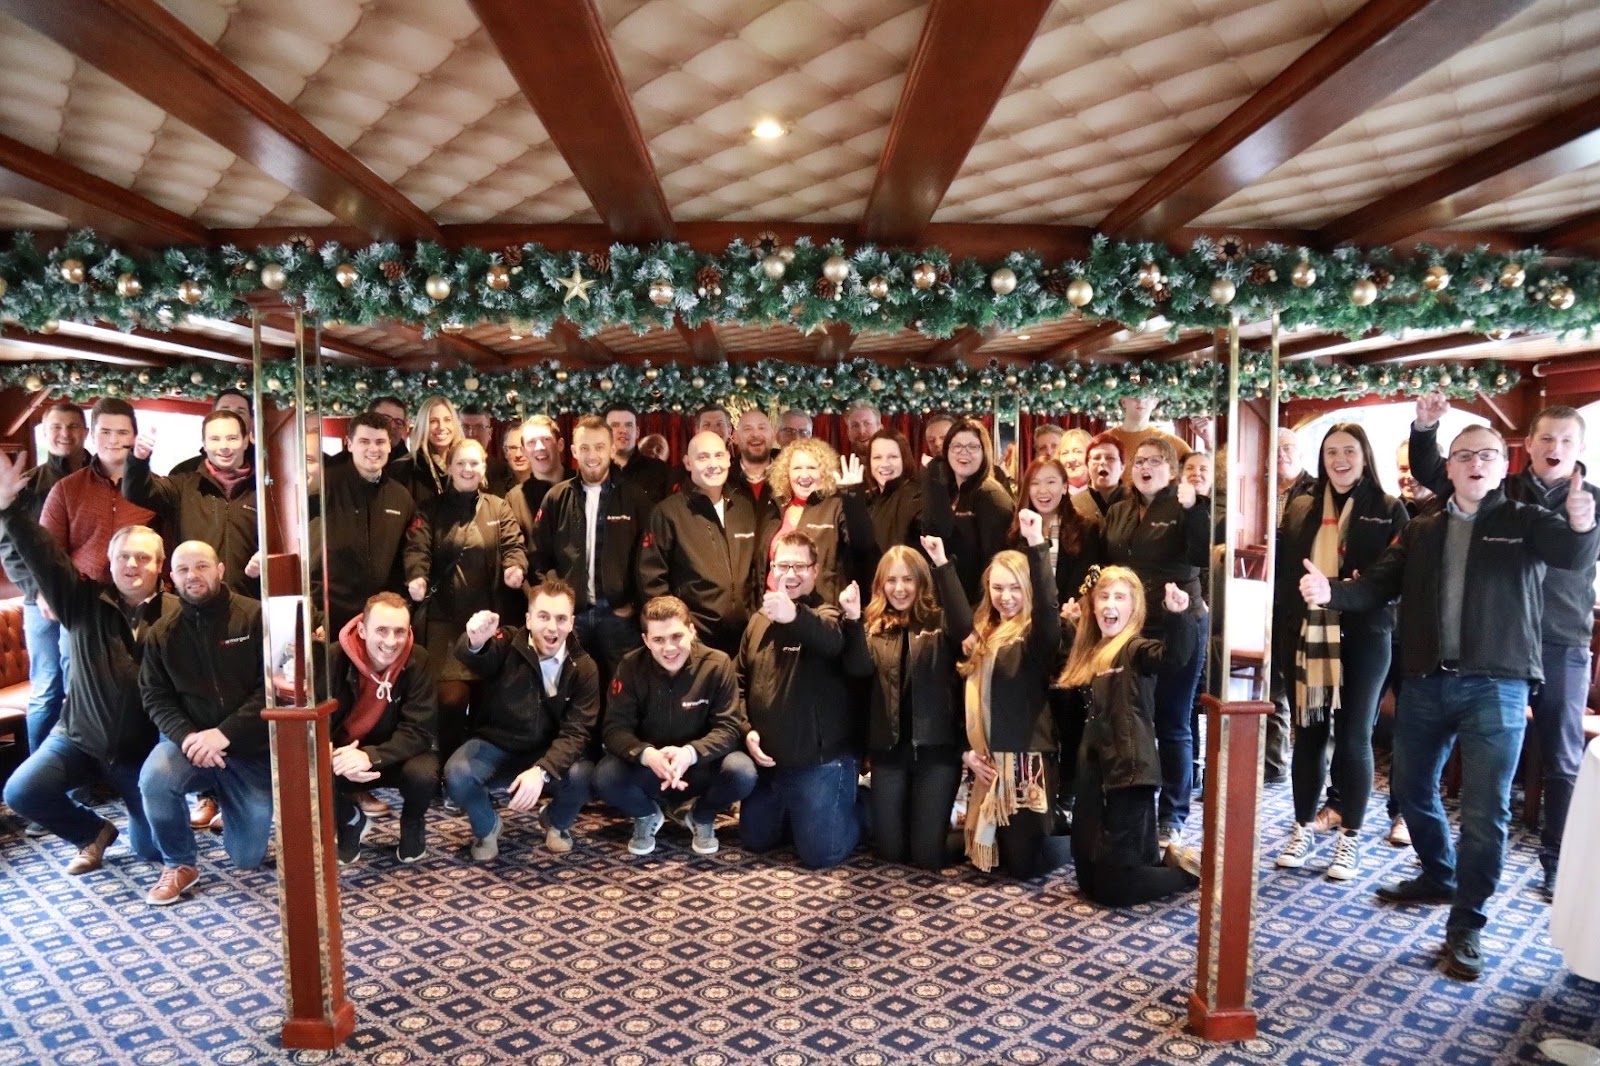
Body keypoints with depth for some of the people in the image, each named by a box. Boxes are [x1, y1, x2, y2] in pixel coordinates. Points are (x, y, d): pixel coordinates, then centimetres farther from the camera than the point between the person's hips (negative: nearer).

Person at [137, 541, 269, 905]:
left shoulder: (256, 616, -9)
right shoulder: (161, 633, 4)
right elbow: (155, 698, 0)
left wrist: (225, 733, -22)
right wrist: (186, 736, -19)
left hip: (250, 747, -2)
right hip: (189, 740, 2)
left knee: (248, 858, 1)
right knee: (153, 777, -33)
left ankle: (226, 796, 36)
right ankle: (179, 864, -6)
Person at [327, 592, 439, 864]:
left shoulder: (418, 661, -19)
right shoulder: (334, 658, -18)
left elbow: (419, 731, -21)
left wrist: (371, 757, -38)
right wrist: (335, 758, -37)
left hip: (398, 755, -1)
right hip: (345, 752, 1)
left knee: (423, 774, -34)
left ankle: (412, 825, 5)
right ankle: (350, 820, 7)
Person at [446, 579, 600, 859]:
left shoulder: (584, 668, -12)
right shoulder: (508, 645, -16)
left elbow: (576, 732, -15)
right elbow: (465, 654, -38)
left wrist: (541, 770, -33)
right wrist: (475, 643, -65)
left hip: (549, 752, 1)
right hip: (495, 744, 0)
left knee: (582, 775, -29)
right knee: (457, 773, -30)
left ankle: (557, 824, 8)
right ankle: (487, 827, 4)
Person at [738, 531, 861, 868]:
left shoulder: (826, 615, -13)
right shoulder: (759, 619, 6)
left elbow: (837, 640, -39)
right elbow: (740, 681, 13)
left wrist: (795, 616, -58)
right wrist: (746, 729, -2)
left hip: (822, 761, -6)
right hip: (767, 757, 6)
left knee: (819, 854, 0)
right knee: (755, 841, 18)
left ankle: (858, 810, 28)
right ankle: (792, 813, 44)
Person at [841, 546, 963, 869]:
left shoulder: (939, 621, 0)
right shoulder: (874, 626, 6)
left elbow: (965, 628, -24)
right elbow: (859, 668, -11)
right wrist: (853, 620, -27)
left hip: (936, 745, -2)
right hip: (889, 747, 2)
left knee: (928, 854, 0)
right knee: (890, 850, 8)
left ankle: (933, 814, 32)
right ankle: (908, 810, 39)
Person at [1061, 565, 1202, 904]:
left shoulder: (1135, 650, -11)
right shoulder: (1090, 652, 13)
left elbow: (1175, 652, -29)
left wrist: (1178, 614, -51)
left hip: (1130, 771, -8)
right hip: (1095, 770, 8)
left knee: (1113, 886, -2)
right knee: (1089, 877, 15)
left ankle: (1189, 870, 21)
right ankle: (1166, 859, 34)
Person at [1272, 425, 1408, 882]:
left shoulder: (1388, 509, 1)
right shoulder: (1301, 509, 10)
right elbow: (1283, 573, 7)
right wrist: (1279, 635, 1)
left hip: (1363, 638, -3)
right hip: (1306, 637, 3)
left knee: (1353, 738, 5)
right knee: (1308, 735, 10)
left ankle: (1350, 838, 19)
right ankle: (1304, 828, 23)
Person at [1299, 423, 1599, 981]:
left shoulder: (1525, 522, 1)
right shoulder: (1421, 530, 10)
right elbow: (1379, 584, 3)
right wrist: (1331, 592, -17)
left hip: (1495, 685, -4)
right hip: (1425, 682, 4)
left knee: (1485, 808, -1)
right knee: (1413, 787, 16)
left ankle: (1466, 924, 11)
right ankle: (1439, 877, 40)